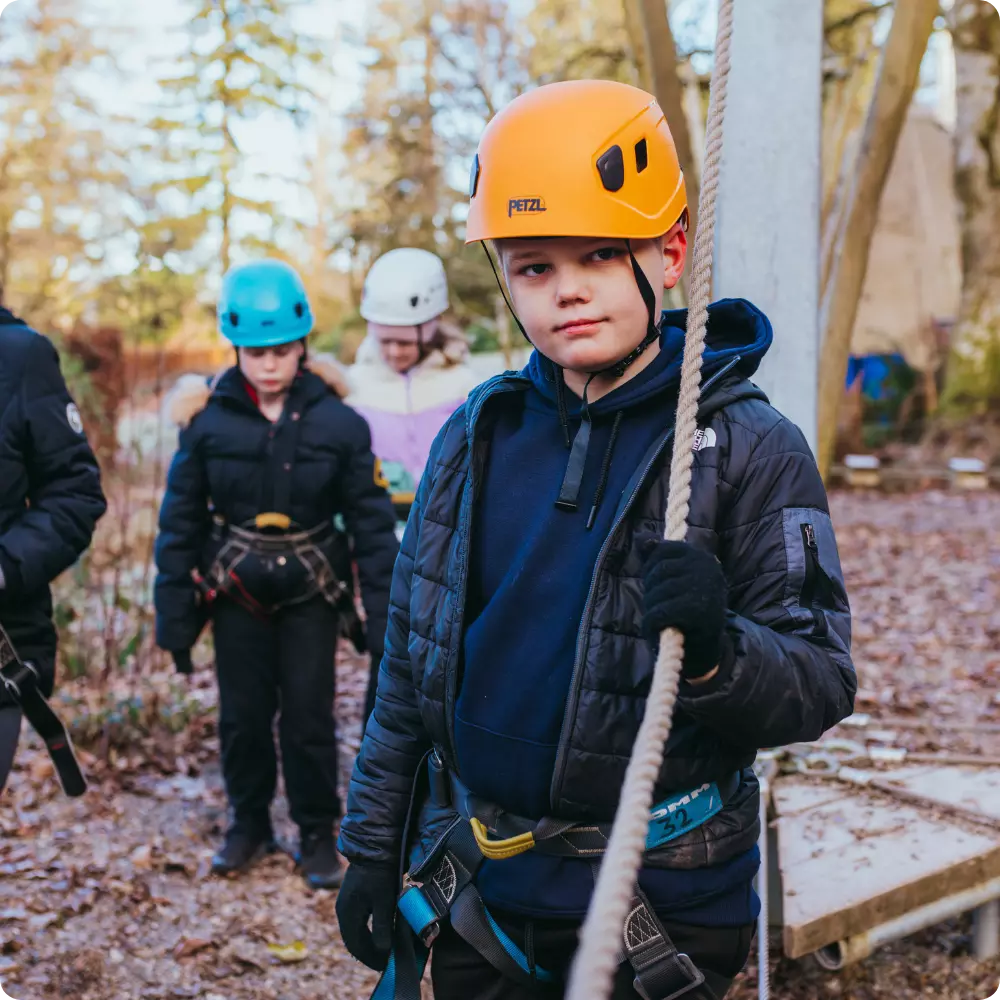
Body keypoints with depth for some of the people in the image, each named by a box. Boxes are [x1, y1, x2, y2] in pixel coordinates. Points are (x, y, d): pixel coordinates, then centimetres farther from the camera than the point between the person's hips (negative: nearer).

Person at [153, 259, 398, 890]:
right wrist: (174, 616, -1)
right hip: (236, 592, 1)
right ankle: (249, 824, 32)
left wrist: (384, 615, -7)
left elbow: (372, 522, -5)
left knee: (310, 719, 3)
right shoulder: (208, 421, -8)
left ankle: (319, 835, 22)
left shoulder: (338, 422, -11)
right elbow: (180, 523, -1)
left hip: (310, 593, -1)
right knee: (243, 717, 11)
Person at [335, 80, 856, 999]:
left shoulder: (750, 449, -11)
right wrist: (374, 848, 8)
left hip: (660, 914, -3)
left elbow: (820, 685, -11)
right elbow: (410, 662, 8)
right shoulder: (478, 434, 1)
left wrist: (717, 651, -32)